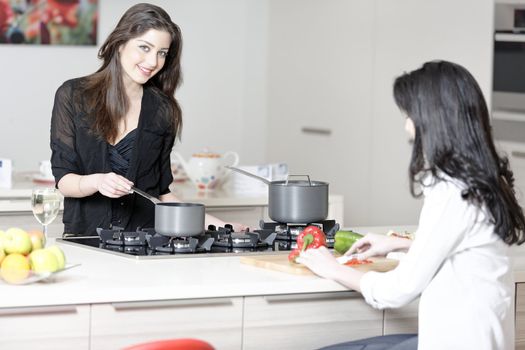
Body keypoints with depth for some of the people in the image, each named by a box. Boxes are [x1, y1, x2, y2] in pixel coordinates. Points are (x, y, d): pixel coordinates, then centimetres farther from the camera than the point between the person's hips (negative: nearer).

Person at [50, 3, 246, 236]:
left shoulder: (163, 110, 9)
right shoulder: (72, 96, 3)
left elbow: (161, 191, 14)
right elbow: (63, 180, -1)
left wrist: (214, 224, 5)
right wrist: (96, 182, -20)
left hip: (145, 242, 2)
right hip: (85, 237, -2)